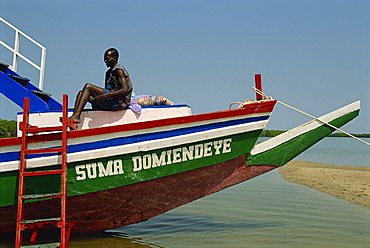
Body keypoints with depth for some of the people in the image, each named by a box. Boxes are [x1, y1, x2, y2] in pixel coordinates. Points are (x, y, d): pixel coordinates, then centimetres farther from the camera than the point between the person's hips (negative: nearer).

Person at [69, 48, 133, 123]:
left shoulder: (119, 70, -8)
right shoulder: (109, 72, 22)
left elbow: (125, 90, -20)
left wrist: (105, 96, -23)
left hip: (119, 102, -10)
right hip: (110, 102, 10)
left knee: (88, 86, -16)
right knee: (81, 92, 3)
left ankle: (76, 116, -26)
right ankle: (74, 117, -17)